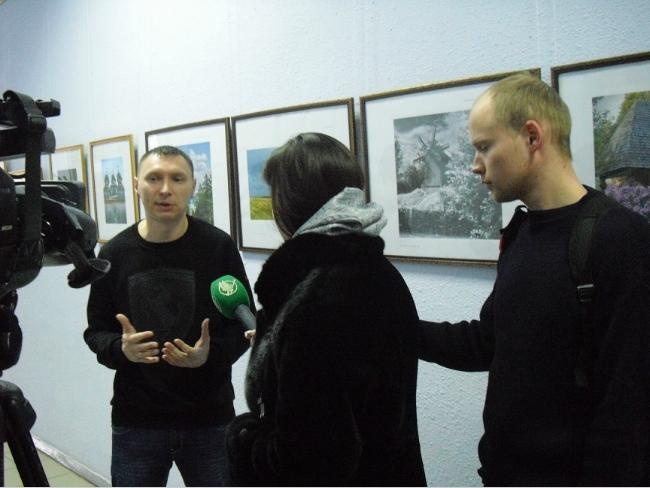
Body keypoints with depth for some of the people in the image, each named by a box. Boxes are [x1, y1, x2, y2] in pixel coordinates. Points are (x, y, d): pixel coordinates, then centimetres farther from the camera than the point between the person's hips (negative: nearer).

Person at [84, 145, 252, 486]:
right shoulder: (115, 253, 1)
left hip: (209, 419, -1)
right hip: (135, 422, 2)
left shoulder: (219, 246, -5)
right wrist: (120, 349, -16)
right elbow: (96, 332, 7)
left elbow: (244, 326, 0)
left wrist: (211, 354, -20)